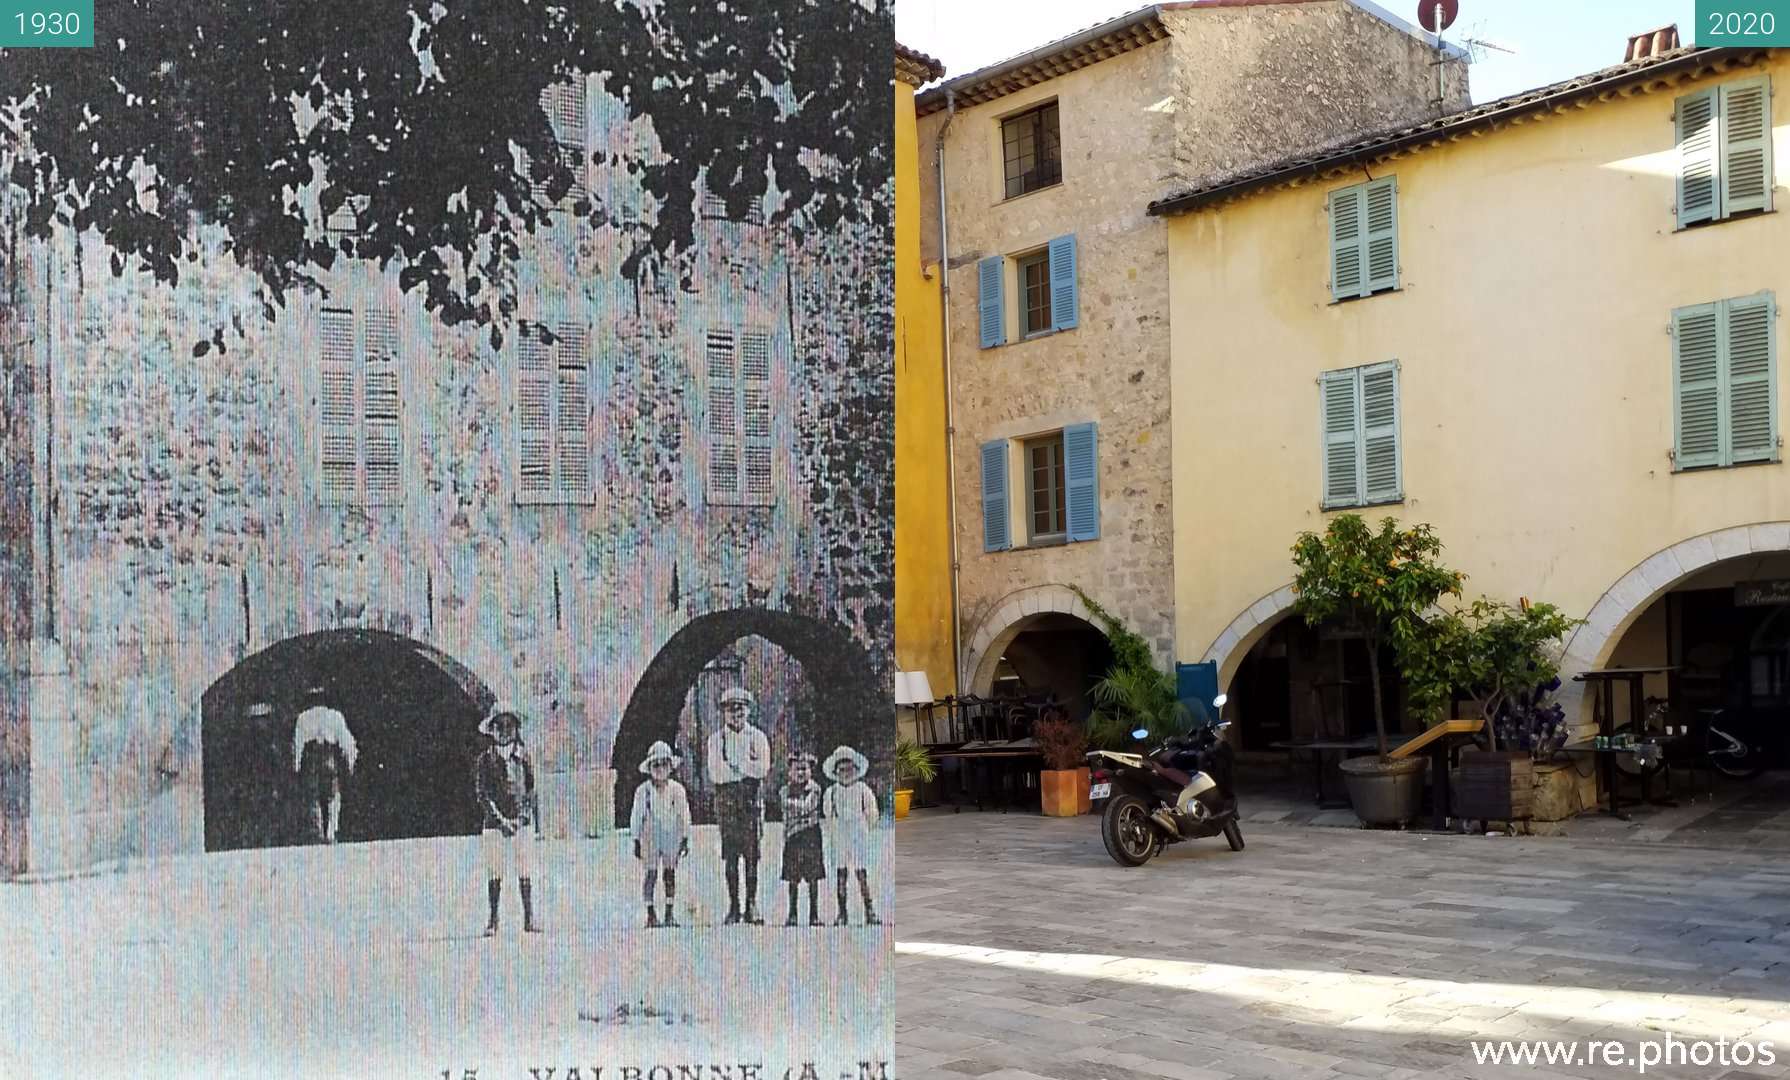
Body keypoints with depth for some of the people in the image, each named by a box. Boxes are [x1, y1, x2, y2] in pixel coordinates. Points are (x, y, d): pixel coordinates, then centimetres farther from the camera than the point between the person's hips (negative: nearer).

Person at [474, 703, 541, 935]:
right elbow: (482, 794, -3)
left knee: (525, 872, -1)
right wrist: (500, 819, -15)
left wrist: (537, 825, 9)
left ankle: (528, 919, 2)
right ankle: (493, 921, 7)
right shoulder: (486, 759, 2)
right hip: (495, 821, -1)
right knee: (494, 873, 0)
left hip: (522, 820, 1)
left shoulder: (523, 755, 8)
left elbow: (532, 790, 11)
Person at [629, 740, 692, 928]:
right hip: (651, 836, -2)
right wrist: (636, 840, 0)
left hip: (672, 836, 2)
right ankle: (650, 913, 1)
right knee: (651, 874, -4)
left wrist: (685, 839, 6)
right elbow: (636, 816, 2)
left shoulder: (677, 789, 4)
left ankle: (669, 913, 7)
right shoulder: (643, 790, -1)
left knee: (670, 873, 1)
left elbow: (684, 815, 8)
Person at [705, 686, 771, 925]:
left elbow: (763, 768, -6)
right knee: (730, 855, 1)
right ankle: (733, 906, 4)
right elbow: (715, 773, -3)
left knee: (751, 853, -4)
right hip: (726, 799, 1)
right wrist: (747, 768, -8)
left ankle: (751, 905, 0)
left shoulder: (757, 737, 9)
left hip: (751, 798, 0)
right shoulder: (716, 739, 10)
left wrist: (732, 766, -7)